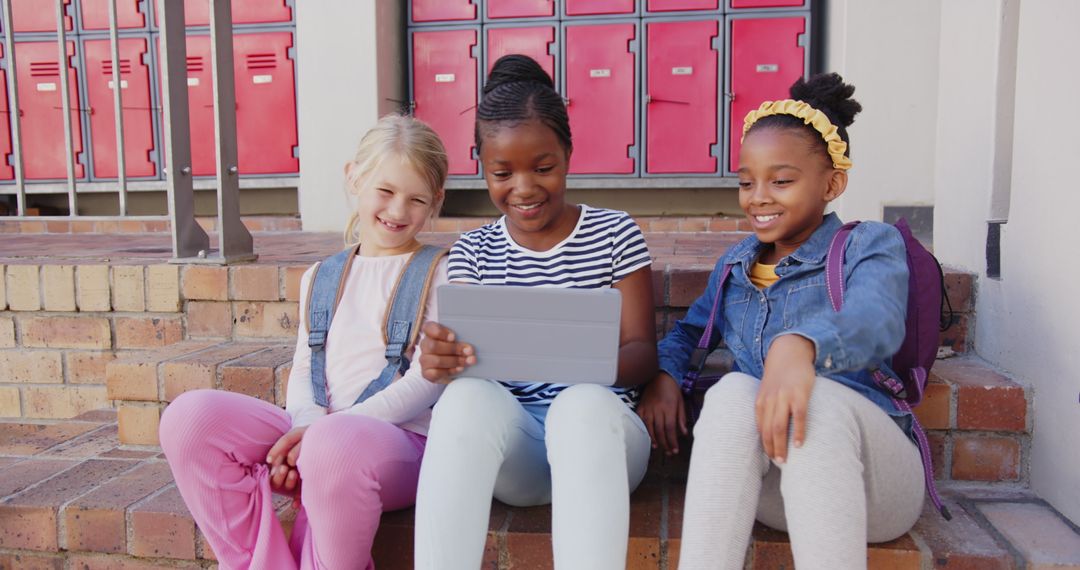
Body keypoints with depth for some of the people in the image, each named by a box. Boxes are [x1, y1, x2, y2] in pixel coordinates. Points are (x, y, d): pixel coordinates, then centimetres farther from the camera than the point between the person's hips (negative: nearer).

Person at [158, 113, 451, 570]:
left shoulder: (438, 274, 4)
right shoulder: (321, 278, 19)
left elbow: (429, 378, -6)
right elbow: (303, 368, 14)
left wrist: (328, 428, -15)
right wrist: (307, 420, -11)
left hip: (402, 438, -5)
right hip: (317, 433, 5)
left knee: (335, 446, -40)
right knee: (191, 416, -17)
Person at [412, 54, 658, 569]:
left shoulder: (615, 234, 3)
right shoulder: (473, 251, 10)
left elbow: (643, 353, 0)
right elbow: (459, 348, 0)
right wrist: (441, 359, -26)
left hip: (597, 427, -1)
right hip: (508, 438, 2)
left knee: (582, 402, -37)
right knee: (468, 396, -33)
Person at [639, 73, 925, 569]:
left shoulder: (870, 244, 3)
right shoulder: (734, 264, 19)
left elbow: (876, 319, -19)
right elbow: (689, 330, 28)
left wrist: (801, 343, -43)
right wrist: (664, 374, 3)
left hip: (869, 476, -2)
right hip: (766, 484, 3)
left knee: (819, 398, -36)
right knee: (732, 392, -30)